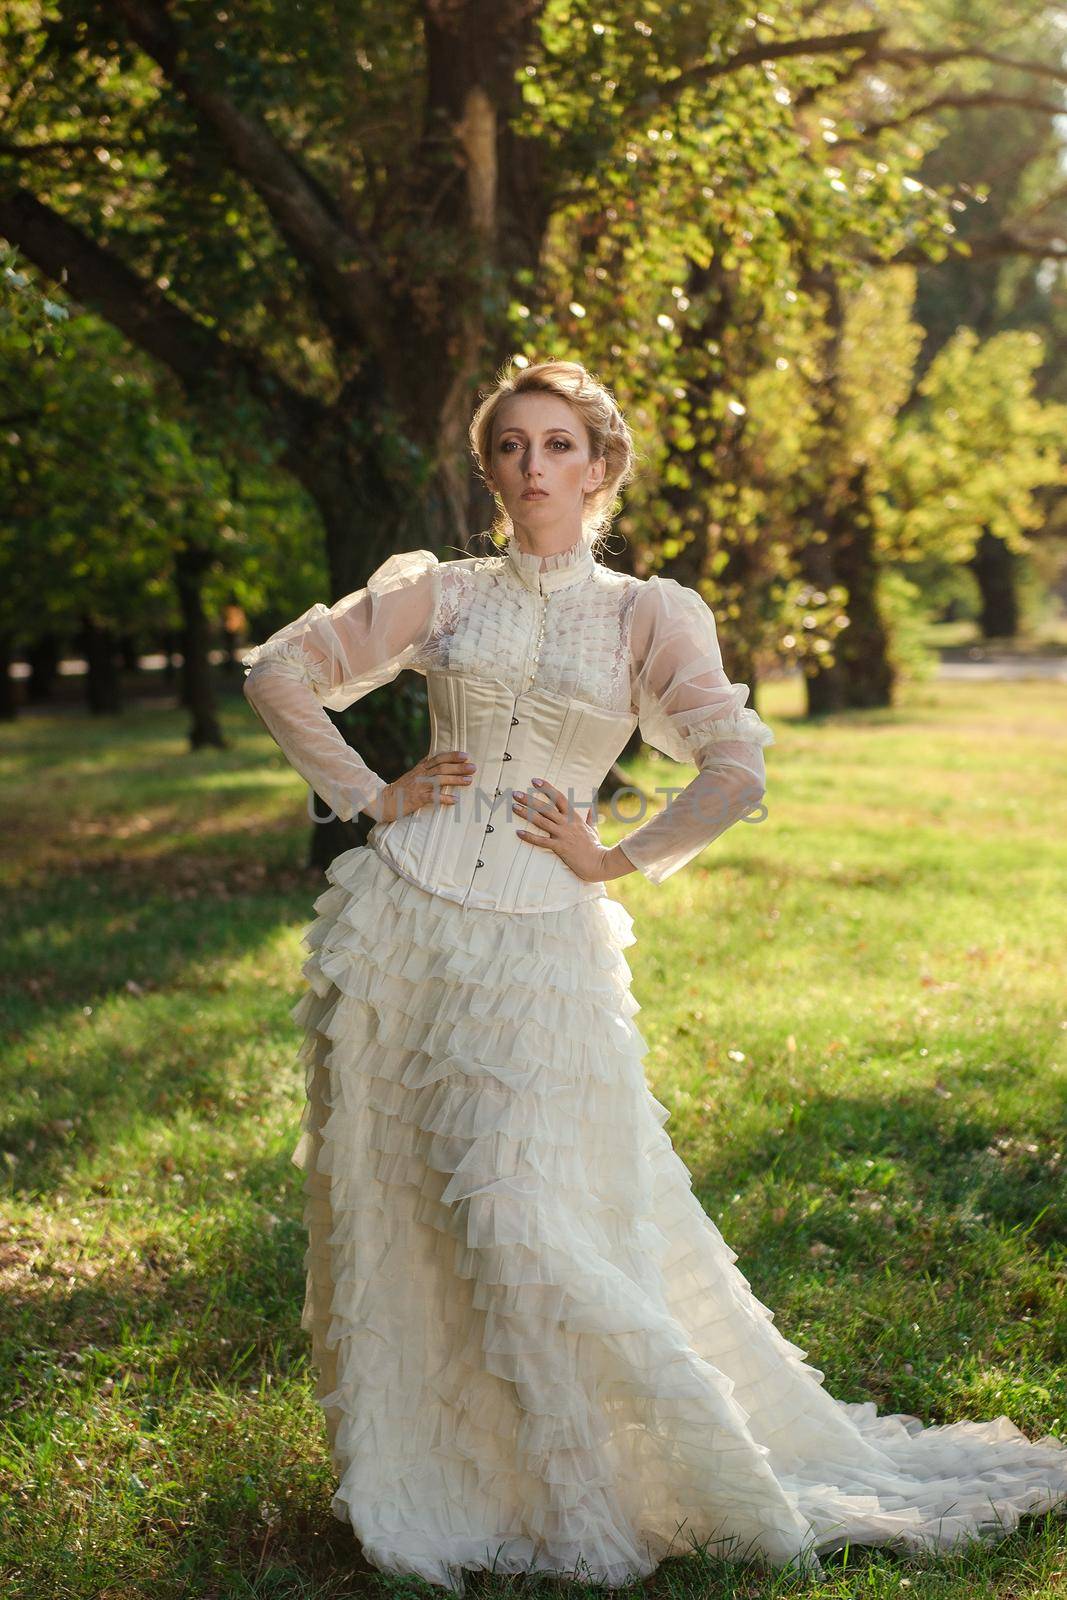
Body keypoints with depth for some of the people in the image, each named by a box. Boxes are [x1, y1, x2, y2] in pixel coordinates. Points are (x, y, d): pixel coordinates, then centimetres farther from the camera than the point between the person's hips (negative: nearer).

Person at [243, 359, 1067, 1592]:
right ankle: (418, 1479, 24)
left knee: (520, 1218, -7)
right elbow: (279, 674, 13)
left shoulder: (647, 617, 4)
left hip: (541, 946, -2)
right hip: (402, 924, 3)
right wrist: (366, 795, 5)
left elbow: (737, 771, -7)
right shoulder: (438, 595, 8)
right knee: (391, 1209, 6)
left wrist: (618, 860, -6)